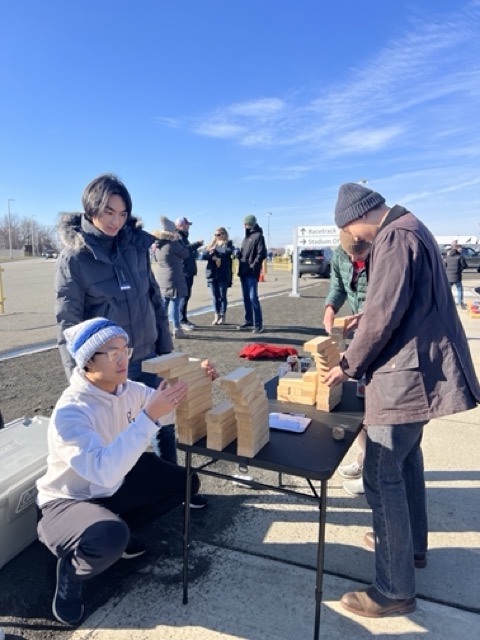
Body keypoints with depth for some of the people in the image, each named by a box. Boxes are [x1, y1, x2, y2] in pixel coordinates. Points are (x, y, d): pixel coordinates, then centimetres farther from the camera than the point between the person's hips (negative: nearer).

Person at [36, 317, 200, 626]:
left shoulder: (128, 389, -11)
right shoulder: (69, 412, -32)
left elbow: (170, 412, -4)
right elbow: (104, 470, -44)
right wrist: (149, 416, -46)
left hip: (114, 485, 7)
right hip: (69, 501, -7)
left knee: (185, 482, 0)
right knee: (110, 538, -37)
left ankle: (115, 529, 15)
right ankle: (70, 572, 0)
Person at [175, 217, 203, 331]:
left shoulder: (183, 236, 21)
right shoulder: (178, 236, -11)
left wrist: (196, 245, 13)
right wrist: (197, 243, -18)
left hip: (188, 271, 10)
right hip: (184, 271, -10)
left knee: (186, 296, 13)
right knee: (184, 296, -8)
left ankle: (184, 319, 20)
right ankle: (182, 321, -3)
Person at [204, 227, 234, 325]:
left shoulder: (228, 244, 6)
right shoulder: (212, 244, 16)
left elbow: (228, 252, -15)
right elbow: (205, 255, 1)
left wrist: (214, 252, -6)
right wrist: (214, 257, -16)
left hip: (223, 274, -4)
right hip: (212, 273, 4)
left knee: (222, 295, 0)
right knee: (215, 296, 7)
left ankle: (223, 316, 8)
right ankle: (217, 316, 15)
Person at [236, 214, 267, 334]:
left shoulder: (258, 236, -6)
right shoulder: (246, 237, 19)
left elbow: (261, 254, -14)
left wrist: (253, 266, -17)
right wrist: (239, 255, 7)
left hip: (252, 273, -8)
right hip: (244, 272, 8)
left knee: (253, 297, -11)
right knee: (246, 297, 12)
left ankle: (258, 324, -8)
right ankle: (248, 321, 20)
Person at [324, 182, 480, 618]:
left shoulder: (395, 238, -18)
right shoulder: (406, 229, 15)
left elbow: (384, 315, -22)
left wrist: (350, 365, -10)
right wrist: (361, 320, 19)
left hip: (406, 372, -11)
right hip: (419, 364, 11)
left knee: (382, 476, -4)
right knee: (405, 459, 23)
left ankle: (395, 589, 9)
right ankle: (411, 546, 40)